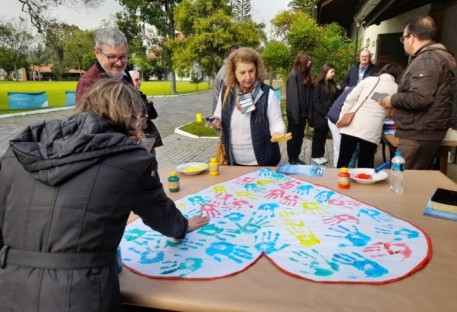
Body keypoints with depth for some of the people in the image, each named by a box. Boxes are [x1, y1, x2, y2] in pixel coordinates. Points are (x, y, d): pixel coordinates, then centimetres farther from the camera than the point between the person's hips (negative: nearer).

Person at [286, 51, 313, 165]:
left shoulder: (306, 76, 9)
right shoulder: (293, 76, -13)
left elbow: (309, 94, 6)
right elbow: (293, 97, -17)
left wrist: (308, 111, 0)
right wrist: (295, 114, -19)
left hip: (303, 112, 7)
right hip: (294, 113, -7)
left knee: (300, 136, 14)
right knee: (293, 136, 5)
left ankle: (296, 157, 26)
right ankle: (291, 159, 17)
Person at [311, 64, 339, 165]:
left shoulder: (332, 84, 11)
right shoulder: (318, 84, -7)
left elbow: (335, 99, 10)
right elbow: (315, 102, -12)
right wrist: (324, 113, -16)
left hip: (329, 115, 5)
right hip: (319, 115, -5)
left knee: (324, 136, 10)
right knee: (318, 136, 4)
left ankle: (320, 155, 20)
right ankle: (315, 156, 13)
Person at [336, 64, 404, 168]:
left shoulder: (368, 80, 13)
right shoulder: (396, 89, 10)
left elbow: (350, 99, 6)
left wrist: (342, 117, 9)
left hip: (353, 125, 1)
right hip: (372, 130, -1)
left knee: (343, 163, 7)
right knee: (364, 166, 9)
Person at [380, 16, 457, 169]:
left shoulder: (427, 59, -15)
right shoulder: (434, 56, 19)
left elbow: (419, 98, -26)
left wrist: (393, 100, -11)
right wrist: (397, 101, 15)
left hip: (419, 134, -11)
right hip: (426, 132, 11)